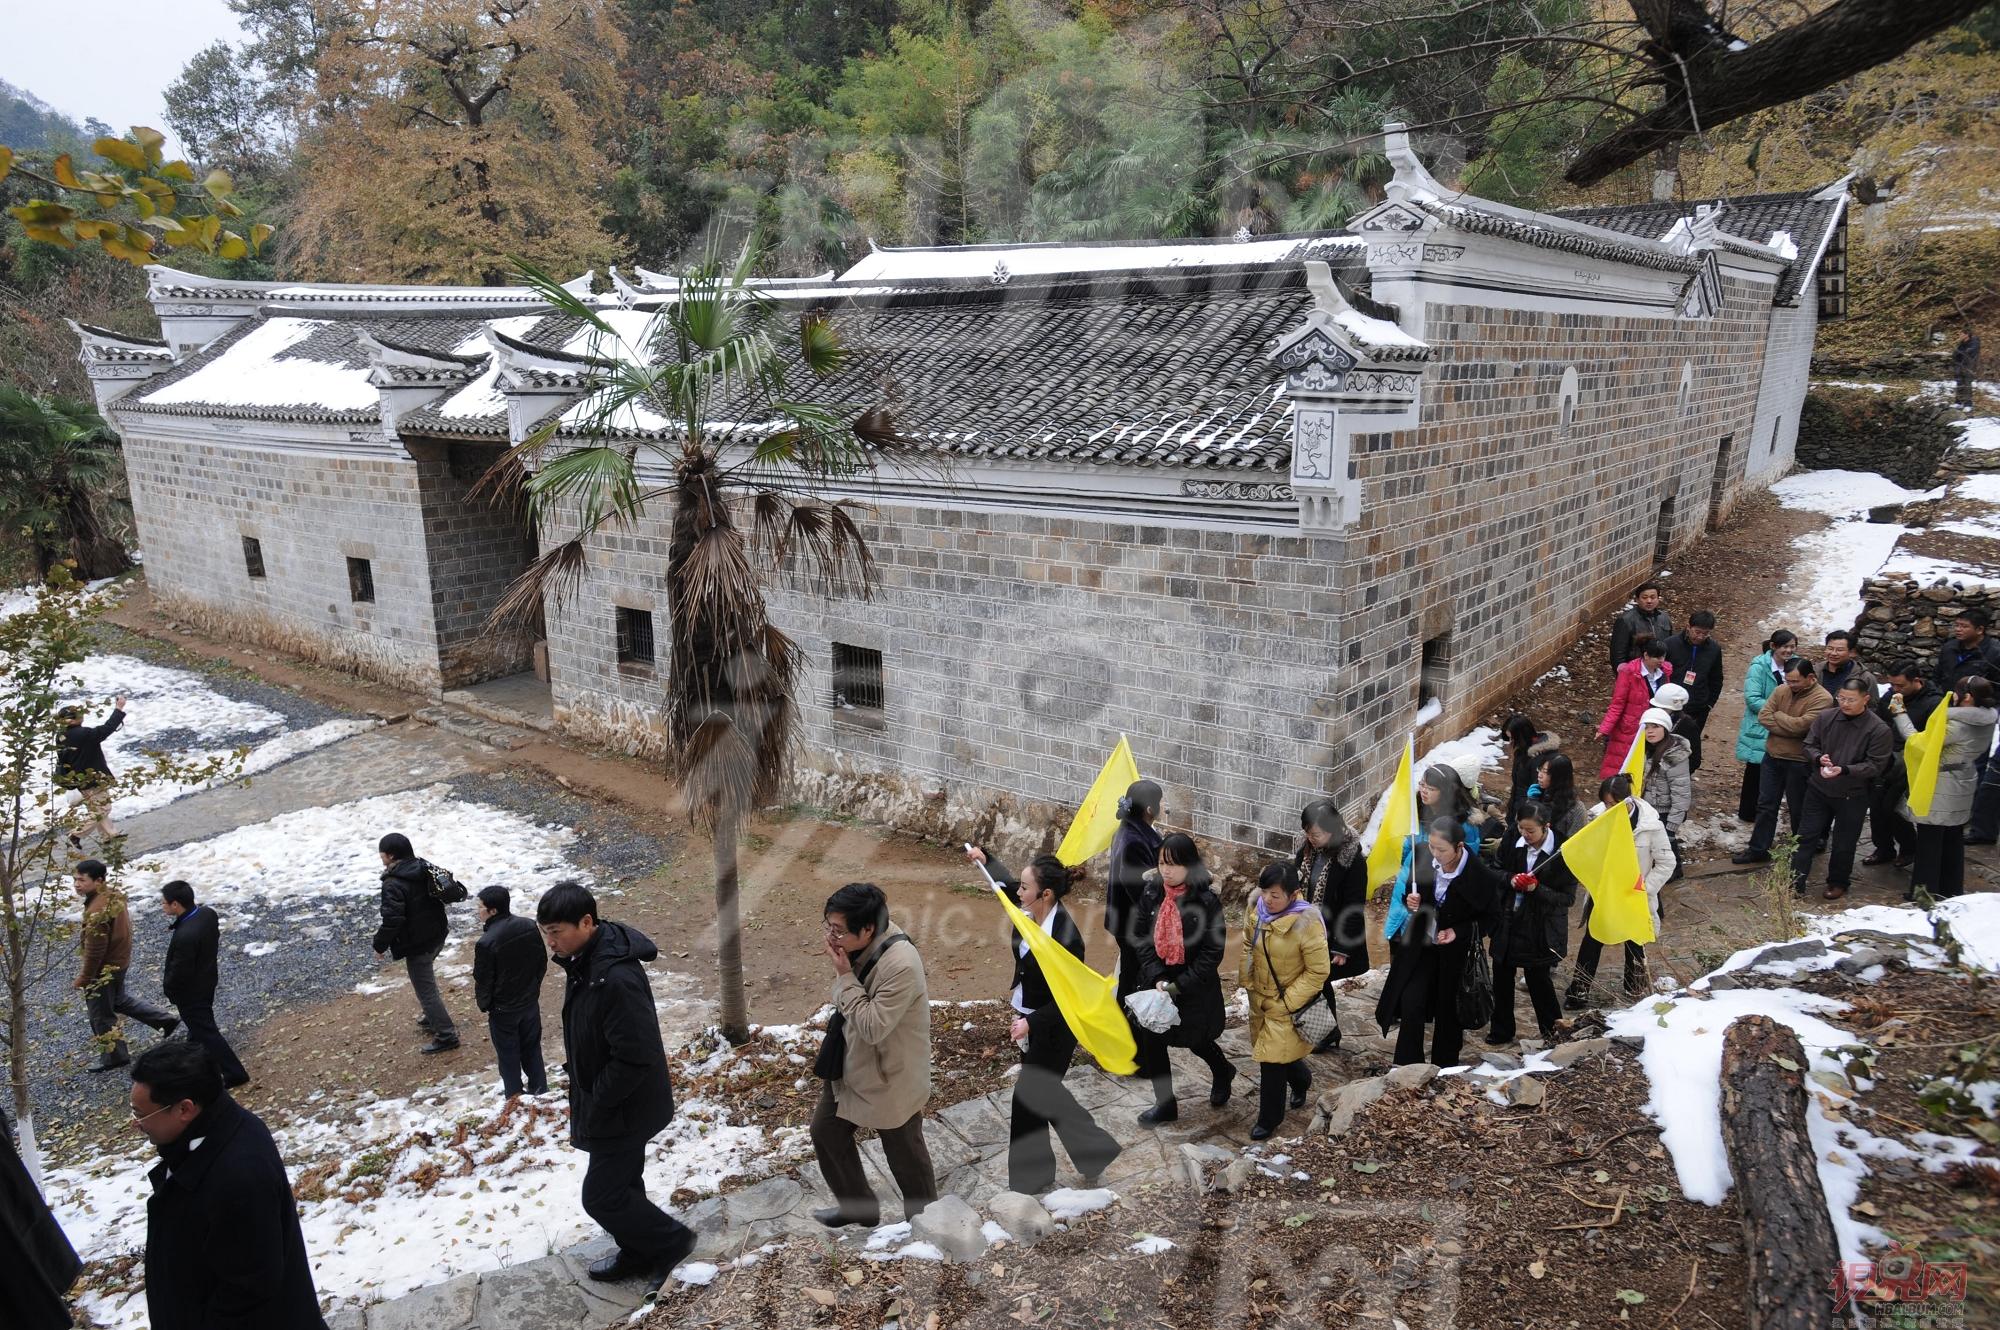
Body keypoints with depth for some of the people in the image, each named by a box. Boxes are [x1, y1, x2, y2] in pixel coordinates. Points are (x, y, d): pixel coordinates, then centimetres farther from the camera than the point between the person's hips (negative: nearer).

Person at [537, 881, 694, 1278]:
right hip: (613, 1104, 9)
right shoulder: (582, 959, -3)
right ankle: (638, 1254, 42)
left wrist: (594, 1105, -19)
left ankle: (671, 1240, 23)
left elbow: (635, 1057, -31)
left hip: (624, 1108, -9)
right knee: (621, 1182, 23)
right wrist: (584, 1094, 13)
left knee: (601, 1196, 4)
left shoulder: (616, 978, -34)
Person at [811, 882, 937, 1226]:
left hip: (890, 1077, -8)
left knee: (905, 1154, 12)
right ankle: (857, 1205, 42)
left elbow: (873, 1026, -31)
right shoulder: (862, 944, -8)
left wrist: (844, 976, -29)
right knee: (825, 1132, 21)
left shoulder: (901, 966, -34)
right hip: (850, 1065, 8)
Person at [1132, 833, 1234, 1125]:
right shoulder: (1151, 895, -7)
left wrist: (1178, 986, -19)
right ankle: (1165, 1104, 24)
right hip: (1158, 983, 4)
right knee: (1151, 1041, 4)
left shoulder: (1206, 901, -19)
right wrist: (1157, 979, -16)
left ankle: (1222, 1072, 49)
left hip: (1195, 988, -3)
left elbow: (1212, 952, -17)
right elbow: (1143, 940, -3)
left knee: (1196, 1039, 15)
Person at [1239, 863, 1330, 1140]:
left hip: (1289, 1004, -6)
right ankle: (1301, 1080, 52)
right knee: (1273, 1052, 21)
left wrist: (1285, 1003, -17)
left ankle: (1269, 1118, 20)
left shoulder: (1307, 923, -27)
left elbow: (1318, 972, -19)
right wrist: (1246, 981, 1)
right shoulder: (1256, 908, -12)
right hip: (1260, 997, 6)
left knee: (1272, 1060, -2)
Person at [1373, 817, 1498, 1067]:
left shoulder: (1481, 877, -24)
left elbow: (1491, 917, -8)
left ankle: (1445, 1070, 33)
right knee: (1411, 1004, -3)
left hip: (1455, 952, -2)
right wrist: (1411, 902, -19)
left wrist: (1458, 931, -20)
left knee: (1448, 1012, 12)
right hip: (1421, 945, 2)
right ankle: (1407, 1067, 12)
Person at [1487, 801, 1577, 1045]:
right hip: (1508, 923, 5)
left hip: (1540, 931, -5)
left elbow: (1568, 897, -13)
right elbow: (1496, 872, 9)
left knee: (1539, 980, 7)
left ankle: (1554, 1032, 30)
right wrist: (1510, 879, -13)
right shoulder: (1513, 844, -4)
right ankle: (1501, 1031, 30)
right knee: (1501, 977, 13)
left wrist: (1537, 889, -27)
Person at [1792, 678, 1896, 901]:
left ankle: (1838, 882, 31)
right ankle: (1796, 882, 11)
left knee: (1844, 844, 12)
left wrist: (1844, 770, -28)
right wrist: (1819, 758, -19)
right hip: (1818, 788, 2)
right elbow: (1809, 745, 3)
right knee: (1807, 835, 5)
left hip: (1852, 796, -2)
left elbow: (1875, 765, -15)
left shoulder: (1879, 730, -14)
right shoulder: (1825, 717, -6)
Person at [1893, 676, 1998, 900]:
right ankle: (1953, 890, 31)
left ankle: (1925, 892, 11)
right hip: (1961, 789, 8)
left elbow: (1917, 741, -23)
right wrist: (1947, 706, 6)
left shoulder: (1957, 725, -25)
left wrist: (1899, 713, -14)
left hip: (1941, 791, -8)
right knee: (1953, 839, 19)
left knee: (1929, 840, 3)